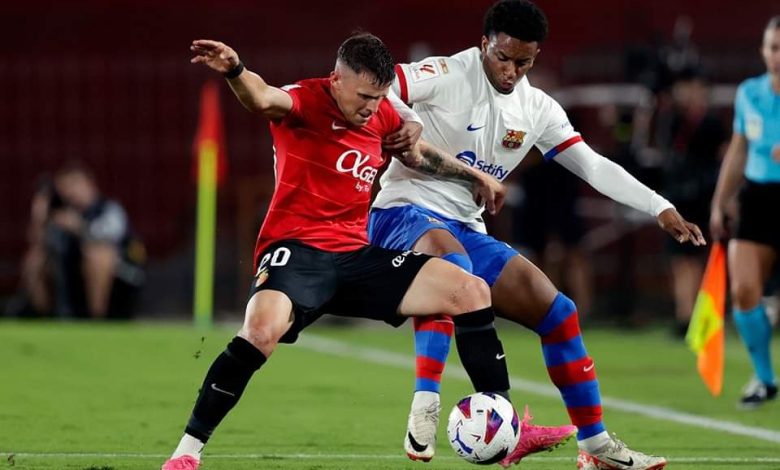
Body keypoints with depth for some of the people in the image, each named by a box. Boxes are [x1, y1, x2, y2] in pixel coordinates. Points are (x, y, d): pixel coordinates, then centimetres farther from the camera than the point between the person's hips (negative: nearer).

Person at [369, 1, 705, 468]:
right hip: (405, 212, -7)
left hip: (467, 231, 7)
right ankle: (424, 409, -43)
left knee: (556, 310, 3)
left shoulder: (537, 109, 7)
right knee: (452, 263, -41)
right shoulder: (447, 76, -12)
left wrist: (661, 208, 1)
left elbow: (593, 165, 8)